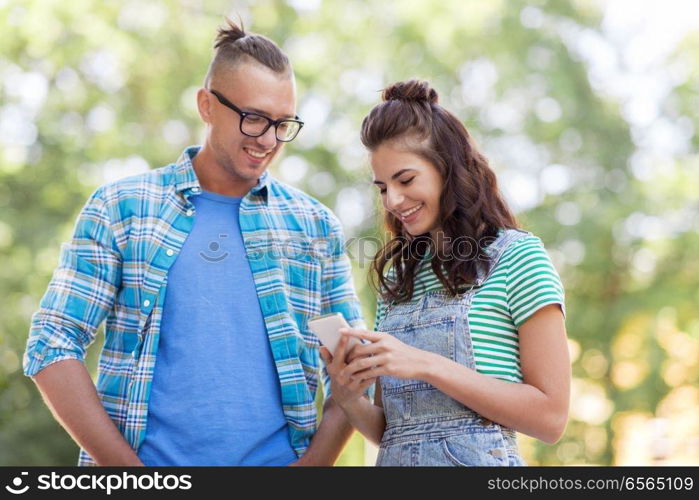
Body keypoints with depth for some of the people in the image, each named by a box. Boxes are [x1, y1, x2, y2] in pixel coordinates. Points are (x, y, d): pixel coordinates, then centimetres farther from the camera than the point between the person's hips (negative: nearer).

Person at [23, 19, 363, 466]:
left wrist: (313, 462, -7)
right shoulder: (122, 208, 1)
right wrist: (125, 466, -10)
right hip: (150, 459, -1)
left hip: (277, 459, 2)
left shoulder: (316, 226, 6)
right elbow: (53, 348, -2)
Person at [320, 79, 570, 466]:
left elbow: (551, 417, -12)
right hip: (394, 460, 4)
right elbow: (390, 430, 12)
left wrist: (427, 365, -17)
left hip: (480, 456, -4)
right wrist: (349, 399, -8)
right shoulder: (396, 279, 10)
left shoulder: (517, 257, -5)